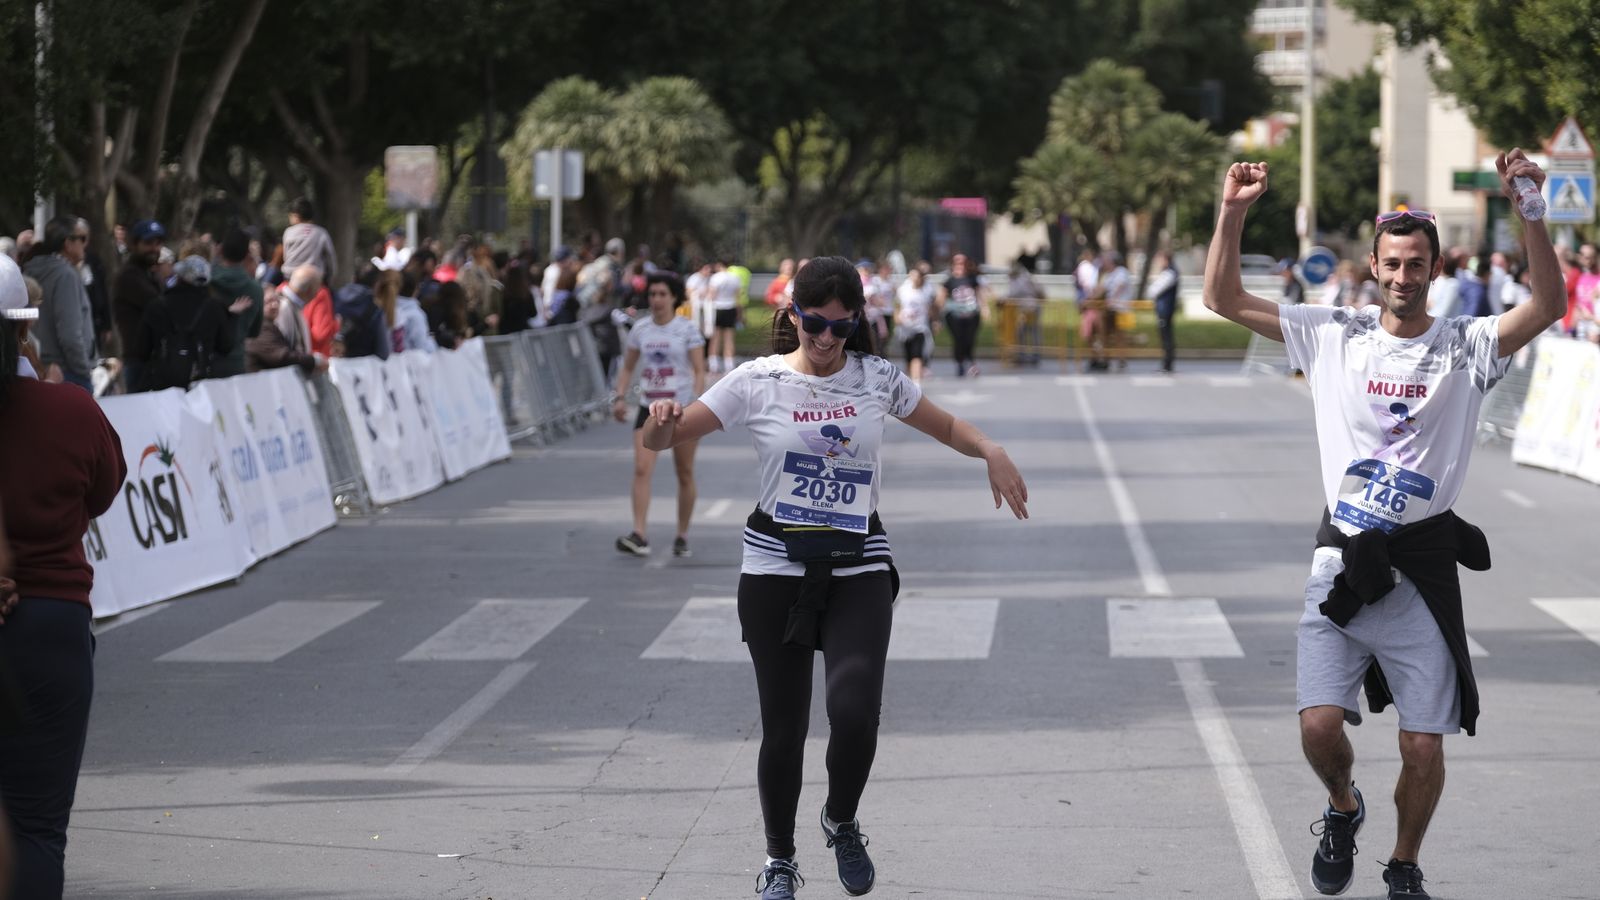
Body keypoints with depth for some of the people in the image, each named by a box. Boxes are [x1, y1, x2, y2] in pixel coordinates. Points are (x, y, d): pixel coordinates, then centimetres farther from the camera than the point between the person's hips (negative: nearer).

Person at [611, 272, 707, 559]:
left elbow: (699, 371, -7)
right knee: (641, 469, -15)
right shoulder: (640, 329, 6)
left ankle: (682, 536, 20)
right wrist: (621, 397, 1)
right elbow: (628, 368, 15)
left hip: (682, 408, -3)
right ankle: (639, 536, -22)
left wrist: (696, 404, -19)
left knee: (685, 475, 7)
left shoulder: (687, 329, -5)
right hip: (649, 408, 3)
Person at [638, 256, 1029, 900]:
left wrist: (991, 451, -4)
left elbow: (945, 426, 16)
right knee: (783, 726, 3)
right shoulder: (758, 382, -4)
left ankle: (842, 823, 12)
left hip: (859, 568, 1)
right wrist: (661, 422, -29)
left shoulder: (877, 378, 2)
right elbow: (663, 439, -5)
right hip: (776, 568, -1)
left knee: (855, 711, -18)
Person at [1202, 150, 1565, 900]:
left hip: (1424, 565, -1)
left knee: (1424, 746, 0)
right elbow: (1223, 299, 2)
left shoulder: (1466, 346, 0)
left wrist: (1528, 210, -25)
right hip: (1343, 558, 1)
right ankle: (1342, 810, 24)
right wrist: (1232, 213, -10)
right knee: (1320, 726, -10)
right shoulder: (1335, 336, 4)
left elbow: (1547, 307, -16)